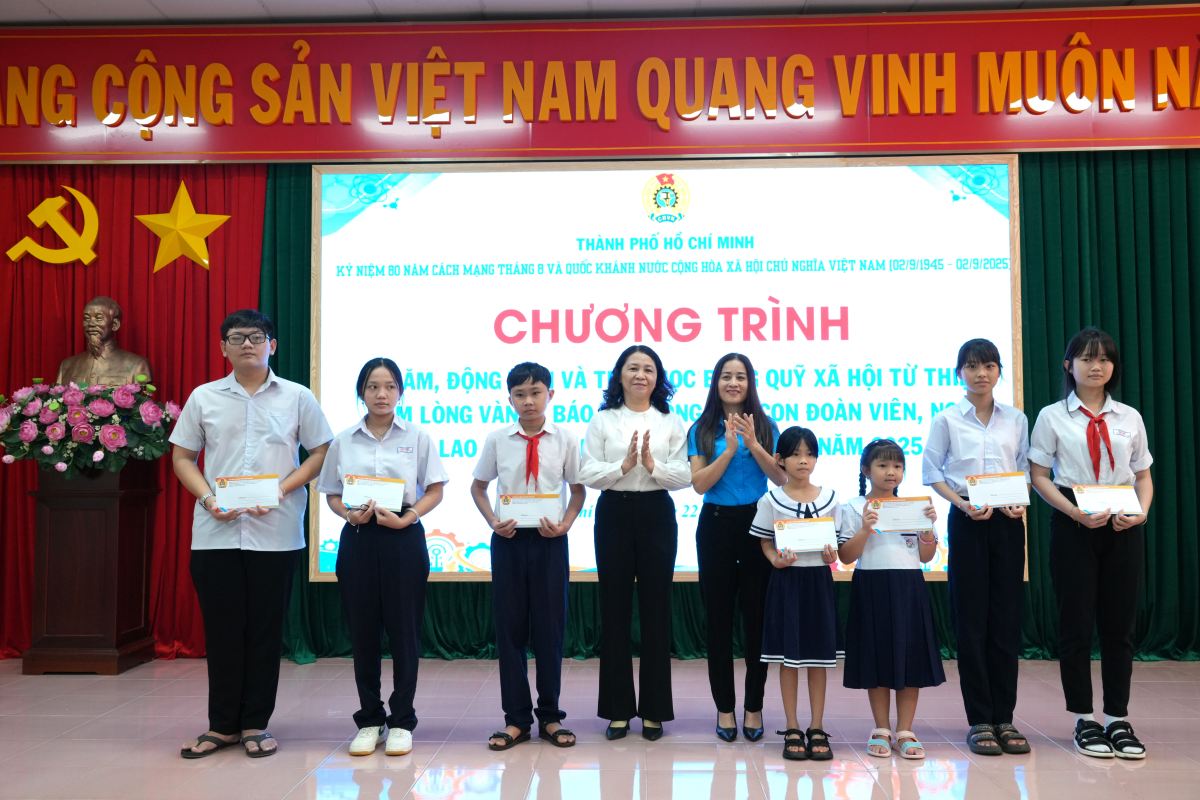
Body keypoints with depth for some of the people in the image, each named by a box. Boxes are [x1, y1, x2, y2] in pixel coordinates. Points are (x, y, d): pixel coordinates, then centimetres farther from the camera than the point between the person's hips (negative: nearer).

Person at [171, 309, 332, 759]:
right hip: (216, 532, 1)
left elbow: (321, 453, 4)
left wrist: (282, 489, -10)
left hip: (276, 532, -1)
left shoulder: (297, 398, 4)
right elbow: (182, 457, 9)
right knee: (221, 629, 5)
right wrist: (208, 499, -8)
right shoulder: (203, 398, 8)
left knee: (265, 630, 5)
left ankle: (255, 725, 19)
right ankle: (222, 725, 20)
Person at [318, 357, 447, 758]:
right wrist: (348, 513, -11)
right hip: (358, 540, 2)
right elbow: (332, 495, 10)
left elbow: (434, 492, 1)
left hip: (404, 539, -2)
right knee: (362, 631, 6)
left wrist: (405, 519, -14)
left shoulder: (418, 437, 2)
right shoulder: (343, 441, 7)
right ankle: (369, 720, 19)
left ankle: (401, 721, 14)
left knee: (404, 631, 2)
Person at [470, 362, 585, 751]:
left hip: (549, 540, -1)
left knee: (550, 627, 6)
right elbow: (478, 487, 10)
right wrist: (493, 521, -5)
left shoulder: (565, 440, -2)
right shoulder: (497, 439, 0)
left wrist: (565, 524, -9)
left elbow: (578, 489, 6)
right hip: (508, 540, 1)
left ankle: (550, 716, 20)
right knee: (509, 627, 5)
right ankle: (516, 718, 17)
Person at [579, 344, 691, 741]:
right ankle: (618, 709, 16)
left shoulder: (671, 422, 6)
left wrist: (653, 465, -19)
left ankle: (653, 709, 16)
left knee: (656, 609, 4)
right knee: (615, 609, 5)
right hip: (614, 515, 0)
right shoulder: (602, 421, 5)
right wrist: (623, 465, -18)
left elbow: (685, 476, -2)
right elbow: (587, 474, -3)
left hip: (656, 515, 0)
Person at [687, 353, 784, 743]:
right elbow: (699, 483, -7)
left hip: (758, 523, 0)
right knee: (718, 617, 6)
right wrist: (729, 449, -16)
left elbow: (781, 479, -4)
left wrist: (753, 444, -16)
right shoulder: (702, 429, 3)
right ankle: (724, 707, 17)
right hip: (717, 525, 0)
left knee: (757, 616, 5)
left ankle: (754, 707, 17)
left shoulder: (765, 426, 4)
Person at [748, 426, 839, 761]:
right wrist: (776, 560, -17)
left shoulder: (830, 498, 3)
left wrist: (832, 555, -12)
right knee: (789, 655, 3)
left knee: (819, 654, 6)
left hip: (819, 579, 2)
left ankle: (817, 729, 17)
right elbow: (765, 543, 2)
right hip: (787, 579, -2)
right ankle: (792, 730, 13)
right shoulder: (771, 500, -2)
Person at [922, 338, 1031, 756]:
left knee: (1007, 617, 4)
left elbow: (1025, 470, 10)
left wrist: (1021, 503, -9)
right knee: (971, 619, 0)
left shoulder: (1016, 420, 9)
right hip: (967, 520, -2)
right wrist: (963, 503, -14)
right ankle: (979, 720, 8)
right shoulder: (946, 420, 2)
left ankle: (1004, 718, 14)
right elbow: (932, 473, 0)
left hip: (1009, 521, 3)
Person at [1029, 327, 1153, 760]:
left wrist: (1141, 512, -8)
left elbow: (1143, 476, 12)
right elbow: (1039, 476, -2)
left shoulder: (1129, 417, 9)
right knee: (1076, 622, 2)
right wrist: (1076, 513, -15)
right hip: (1074, 524, -2)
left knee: (1118, 623, 6)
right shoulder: (1052, 416, 1)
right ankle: (1084, 720, 13)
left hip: (1123, 526, 3)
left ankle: (1118, 719, 17)